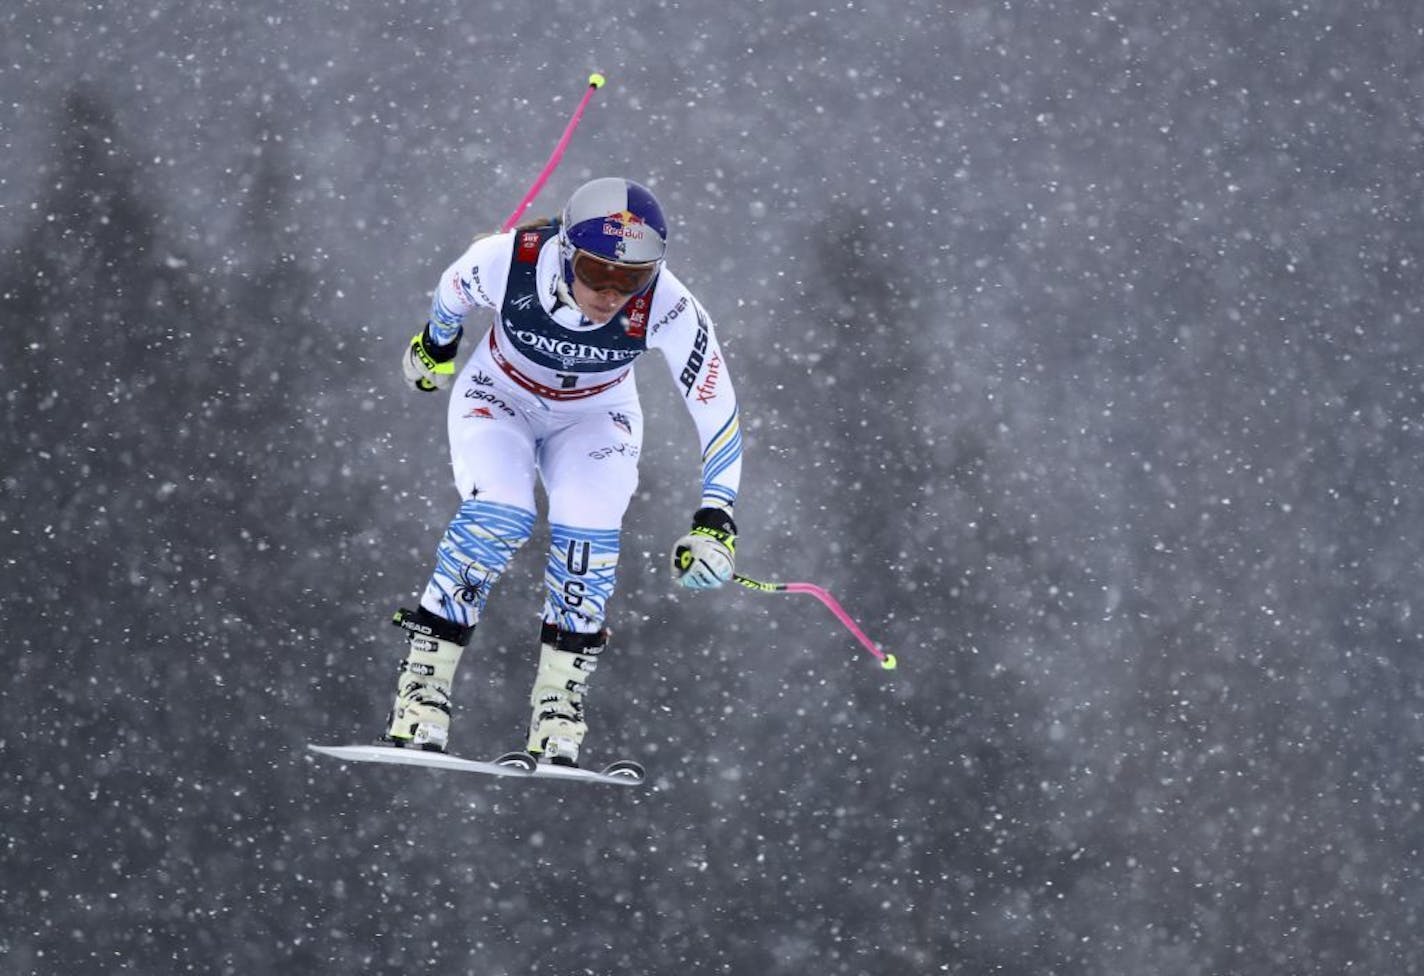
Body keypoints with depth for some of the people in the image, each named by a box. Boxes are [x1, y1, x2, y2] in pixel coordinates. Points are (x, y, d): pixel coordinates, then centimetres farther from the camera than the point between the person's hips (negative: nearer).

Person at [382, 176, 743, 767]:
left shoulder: (666, 309, -33)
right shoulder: (507, 262, -34)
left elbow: (718, 414, -23)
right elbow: (454, 290, -8)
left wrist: (714, 519, -29)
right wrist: (437, 344, 11)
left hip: (594, 419, 1)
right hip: (498, 400, -1)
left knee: (587, 541, -21)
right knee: (497, 519, -25)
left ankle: (557, 726, -7)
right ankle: (420, 699, -17)